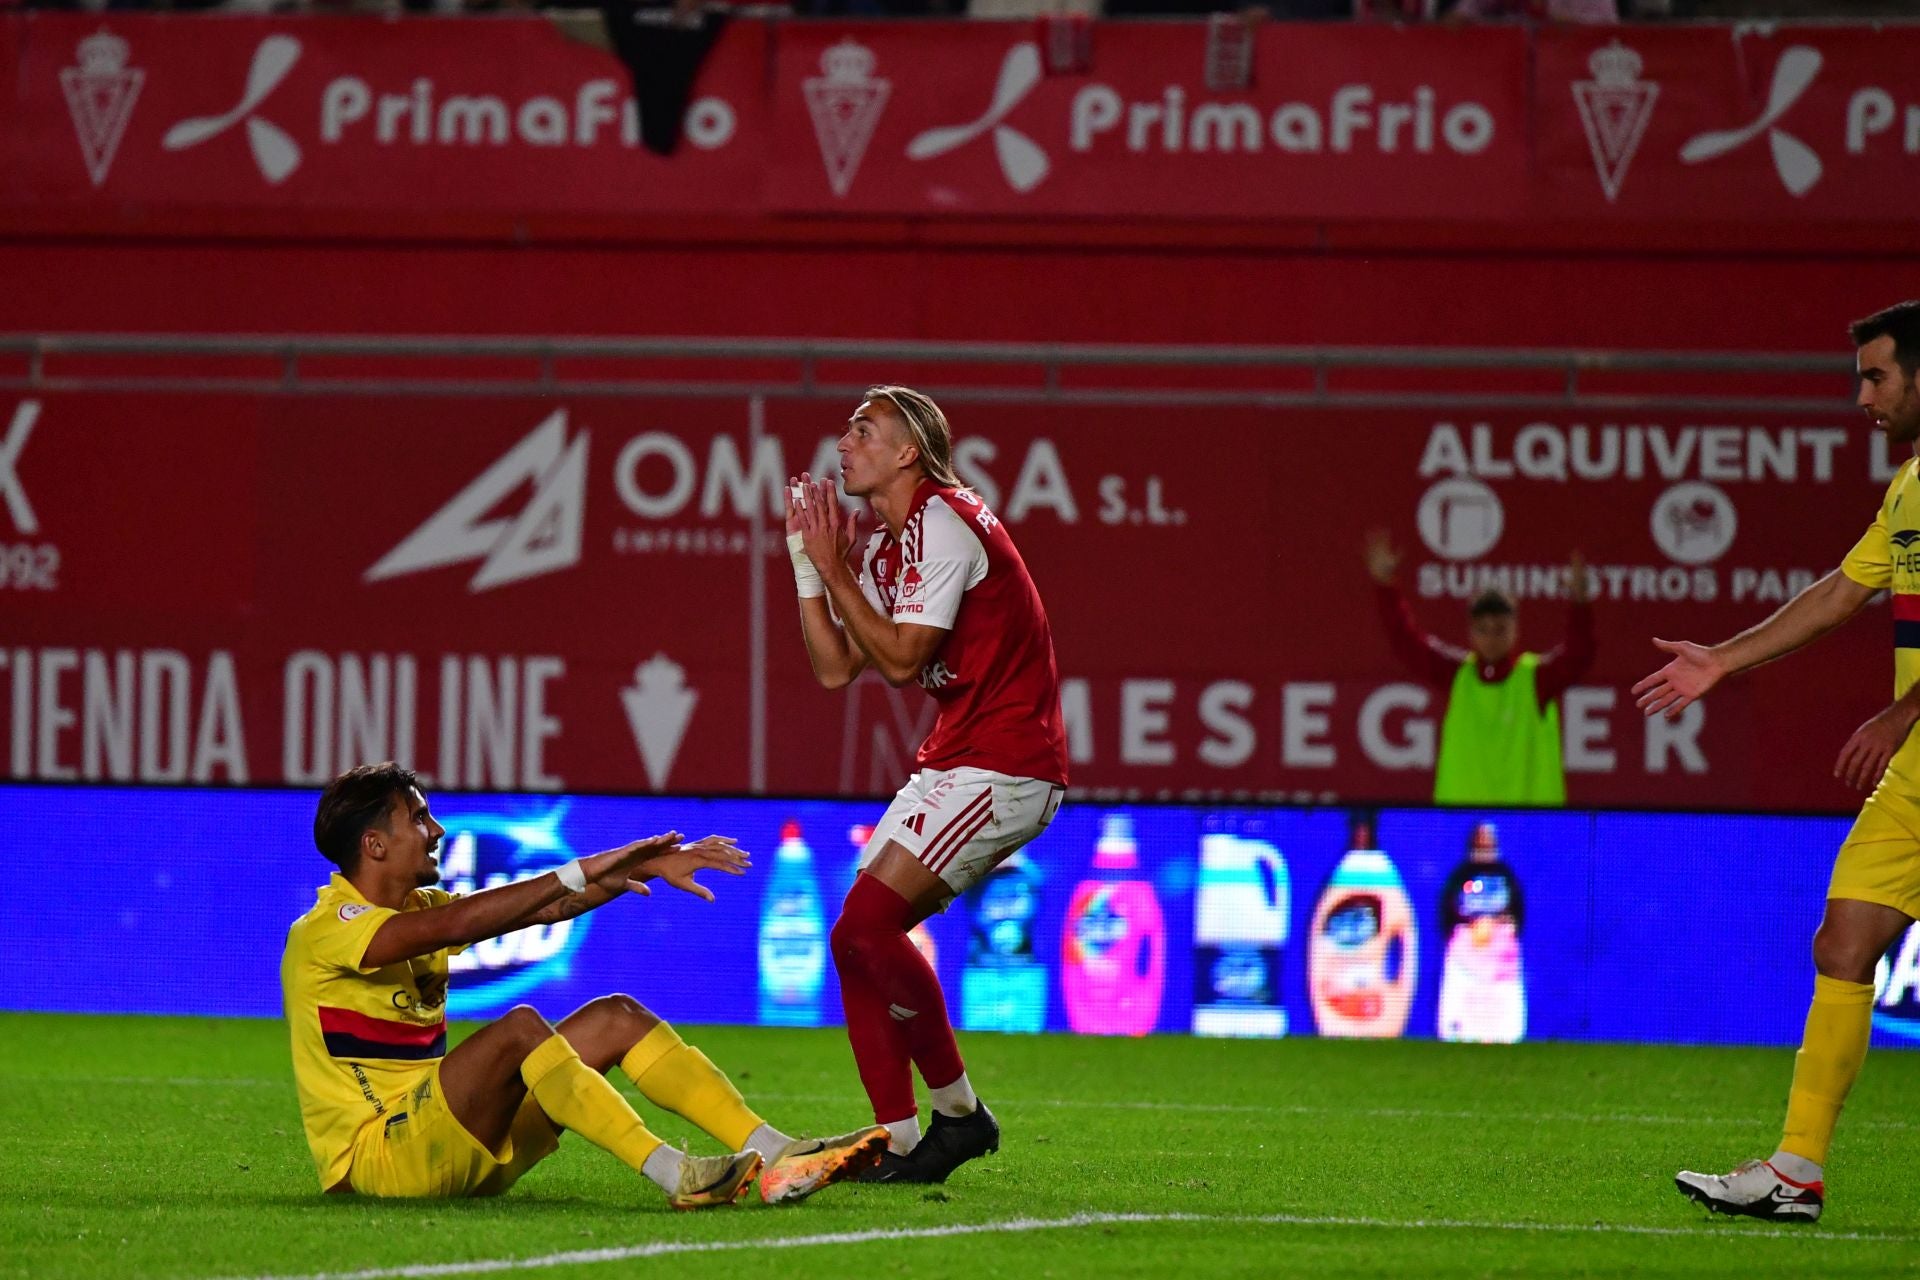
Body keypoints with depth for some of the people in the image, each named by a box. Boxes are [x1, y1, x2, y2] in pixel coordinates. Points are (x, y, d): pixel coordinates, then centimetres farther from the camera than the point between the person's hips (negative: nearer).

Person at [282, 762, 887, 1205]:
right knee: (519, 1029, -31)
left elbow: (544, 908, 8)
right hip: (376, 1158, -9)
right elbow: (457, 926, -29)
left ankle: (777, 1155, -13)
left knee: (616, 1018, -2)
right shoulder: (326, 930, -14)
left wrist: (645, 867, -5)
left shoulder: (418, 905, 14)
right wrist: (582, 873, -29)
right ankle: (673, 1175, -38)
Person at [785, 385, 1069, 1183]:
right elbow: (835, 669, 12)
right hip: (955, 763, 10)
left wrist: (834, 568, -13)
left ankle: (957, 1111, -6)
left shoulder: (943, 526, -14)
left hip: (1001, 768, -10)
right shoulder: (887, 545, 16)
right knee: (856, 939, 2)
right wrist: (807, 561, 6)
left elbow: (901, 659, -18)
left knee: (869, 922, -18)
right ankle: (899, 1141, 5)